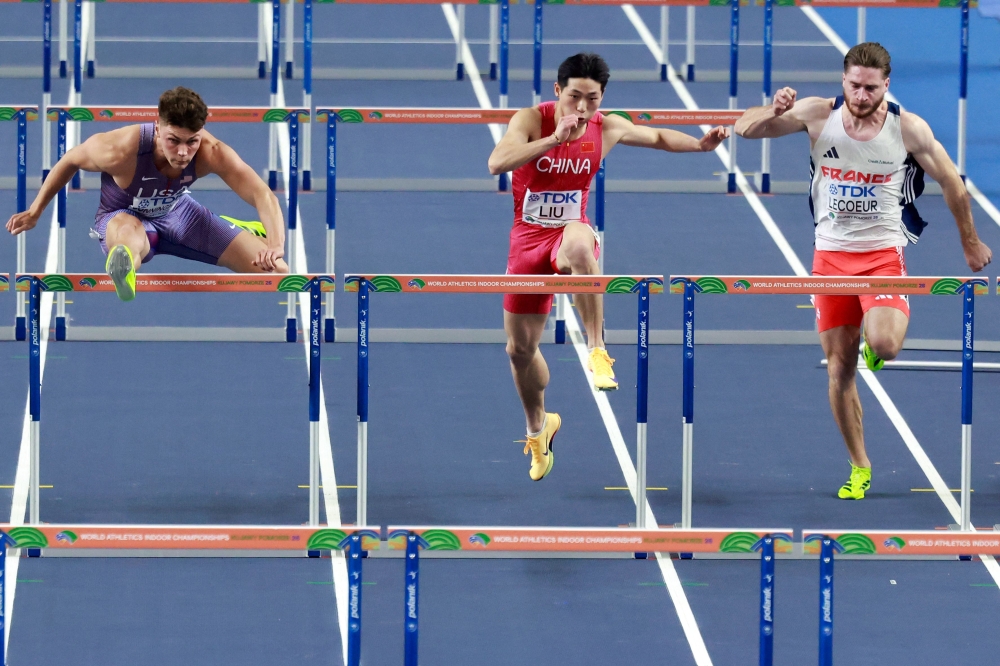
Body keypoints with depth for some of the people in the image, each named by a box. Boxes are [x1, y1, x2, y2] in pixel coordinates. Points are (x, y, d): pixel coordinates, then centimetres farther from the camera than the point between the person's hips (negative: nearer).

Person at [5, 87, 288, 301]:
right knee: (130, 232, -45)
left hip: (176, 212, 4)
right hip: (123, 217, -4)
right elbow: (71, 161, -13)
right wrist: (35, 212, -4)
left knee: (270, 268, -2)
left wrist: (275, 247, -56)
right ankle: (123, 264, -82)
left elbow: (263, 195, -37)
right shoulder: (121, 151, -34)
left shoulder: (211, 153, -31)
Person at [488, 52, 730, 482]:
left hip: (570, 231, -1)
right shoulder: (531, 120, -15)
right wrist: (554, 139, -40)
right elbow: (496, 163, -33)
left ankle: (597, 351, -40)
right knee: (519, 347, 9)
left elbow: (658, 138, 16)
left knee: (579, 243, -42)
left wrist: (701, 144, 2)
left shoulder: (606, 128, -5)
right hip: (529, 237, 1)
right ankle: (538, 427, 38)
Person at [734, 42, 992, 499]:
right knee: (840, 369, 4)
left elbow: (951, 184, 2)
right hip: (831, 253, 2)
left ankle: (879, 335, 12)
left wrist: (970, 243, 10)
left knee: (884, 344, -28)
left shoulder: (909, 129, -11)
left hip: (883, 252, -2)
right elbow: (745, 129, -6)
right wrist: (775, 112, -28)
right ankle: (859, 467, 19)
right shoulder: (818, 115, -8)